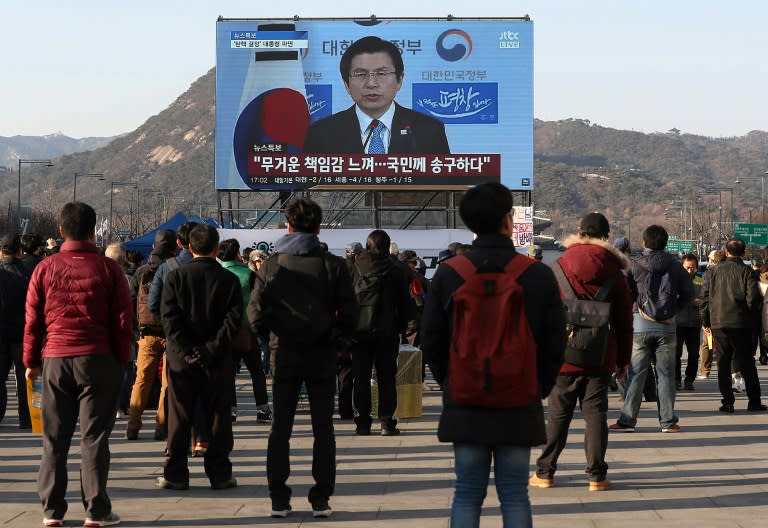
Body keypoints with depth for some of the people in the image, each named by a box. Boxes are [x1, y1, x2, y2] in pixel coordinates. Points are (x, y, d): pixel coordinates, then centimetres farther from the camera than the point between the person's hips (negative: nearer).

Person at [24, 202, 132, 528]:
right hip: (98, 360, -1)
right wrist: (122, 360, 7)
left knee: (54, 438, 9)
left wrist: (31, 361, 12)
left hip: (55, 360, 2)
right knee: (94, 437, 2)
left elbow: (32, 320, 4)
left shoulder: (45, 268, 1)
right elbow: (122, 321, -2)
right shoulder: (108, 269, -3)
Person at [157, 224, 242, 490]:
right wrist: (210, 350, -11)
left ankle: (176, 474, 8)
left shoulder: (175, 277, -2)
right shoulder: (229, 280, -2)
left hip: (182, 359, 0)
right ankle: (219, 474, 9)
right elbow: (233, 320, -10)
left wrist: (186, 351, -10)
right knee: (218, 417, 7)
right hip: (218, 362, 0)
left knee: (179, 418, 7)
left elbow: (169, 318, -9)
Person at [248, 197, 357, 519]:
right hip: (321, 356, 0)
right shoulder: (332, 266, -6)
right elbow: (349, 316, -9)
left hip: (284, 355, 1)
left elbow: (256, 315, -10)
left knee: (280, 429, 8)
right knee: (323, 429, 7)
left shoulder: (272, 265, -5)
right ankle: (321, 499, 6)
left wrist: (272, 334, 10)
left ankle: (279, 499, 7)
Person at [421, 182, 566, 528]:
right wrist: (540, 387, 13)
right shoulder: (539, 275, -5)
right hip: (520, 407, -1)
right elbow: (555, 342, 0)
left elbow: (431, 340, 1)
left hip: (465, 404, 1)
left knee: (467, 494, 6)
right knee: (514, 495, 6)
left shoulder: (448, 274, -3)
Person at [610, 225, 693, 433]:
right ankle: (668, 421, 5)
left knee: (636, 374, 2)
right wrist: (673, 309, 11)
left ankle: (627, 420, 1)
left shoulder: (635, 265, -4)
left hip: (641, 324, -2)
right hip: (668, 325, 2)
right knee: (666, 374, 6)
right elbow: (689, 293, 4)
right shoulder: (675, 266, 3)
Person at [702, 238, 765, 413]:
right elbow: (753, 298, -11)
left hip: (718, 324, 2)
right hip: (741, 324, -2)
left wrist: (706, 321, 14)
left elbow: (705, 297, 6)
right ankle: (754, 401, 8)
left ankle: (727, 401, 4)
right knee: (746, 362, 7)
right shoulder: (746, 271, -5)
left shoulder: (713, 272, 5)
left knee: (723, 363, 7)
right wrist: (754, 318, 5)